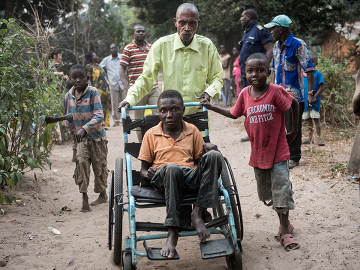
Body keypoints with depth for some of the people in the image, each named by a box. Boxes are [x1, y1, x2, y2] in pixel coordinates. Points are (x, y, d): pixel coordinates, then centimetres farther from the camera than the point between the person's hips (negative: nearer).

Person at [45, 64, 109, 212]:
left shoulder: (93, 92, -15)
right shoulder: (70, 95, 4)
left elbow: (99, 116, -22)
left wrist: (84, 129, -32)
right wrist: (57, 119, 11)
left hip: (97, 135, -4)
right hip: (82, 137, 4)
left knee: (99, 164, 6)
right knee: (82, 161, -13)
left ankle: (102, 194, 28)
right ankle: (84, 198, -7)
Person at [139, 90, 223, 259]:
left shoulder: (193, 131, 18)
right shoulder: (151, 135, 13)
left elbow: (200, 161, 20)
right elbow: (143, 169, 14)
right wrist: (147, 173, -11)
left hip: (190, 177, 2)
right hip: (163, 180, -2)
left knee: (214, 156, -26)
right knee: (172, 167, -40)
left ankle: (197, 213, -25)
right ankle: (172, 232, -37)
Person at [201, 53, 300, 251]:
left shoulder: (276, 91, -15)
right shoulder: (245, 94, -2)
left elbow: (294, 105, -2)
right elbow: (234, 114, 13)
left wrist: (294, 131, 2)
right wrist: (211, 107, 10)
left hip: (278, 152, -5)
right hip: (258, 153, 5)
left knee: (281, 190, -5)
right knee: (265, 193, 14)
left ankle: (285, 231, 9)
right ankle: (284, 223, 34)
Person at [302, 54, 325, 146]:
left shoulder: (318, 74, -4)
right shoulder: (303, 74, 11)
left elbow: (322, 87, -9)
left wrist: (314, 97, -15)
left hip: (315, 101, -5)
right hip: (305, 100, 5)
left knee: (316, 118, -9)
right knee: (307, 119, 11)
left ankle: (319, 138, -3)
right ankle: (310, 137, 22)